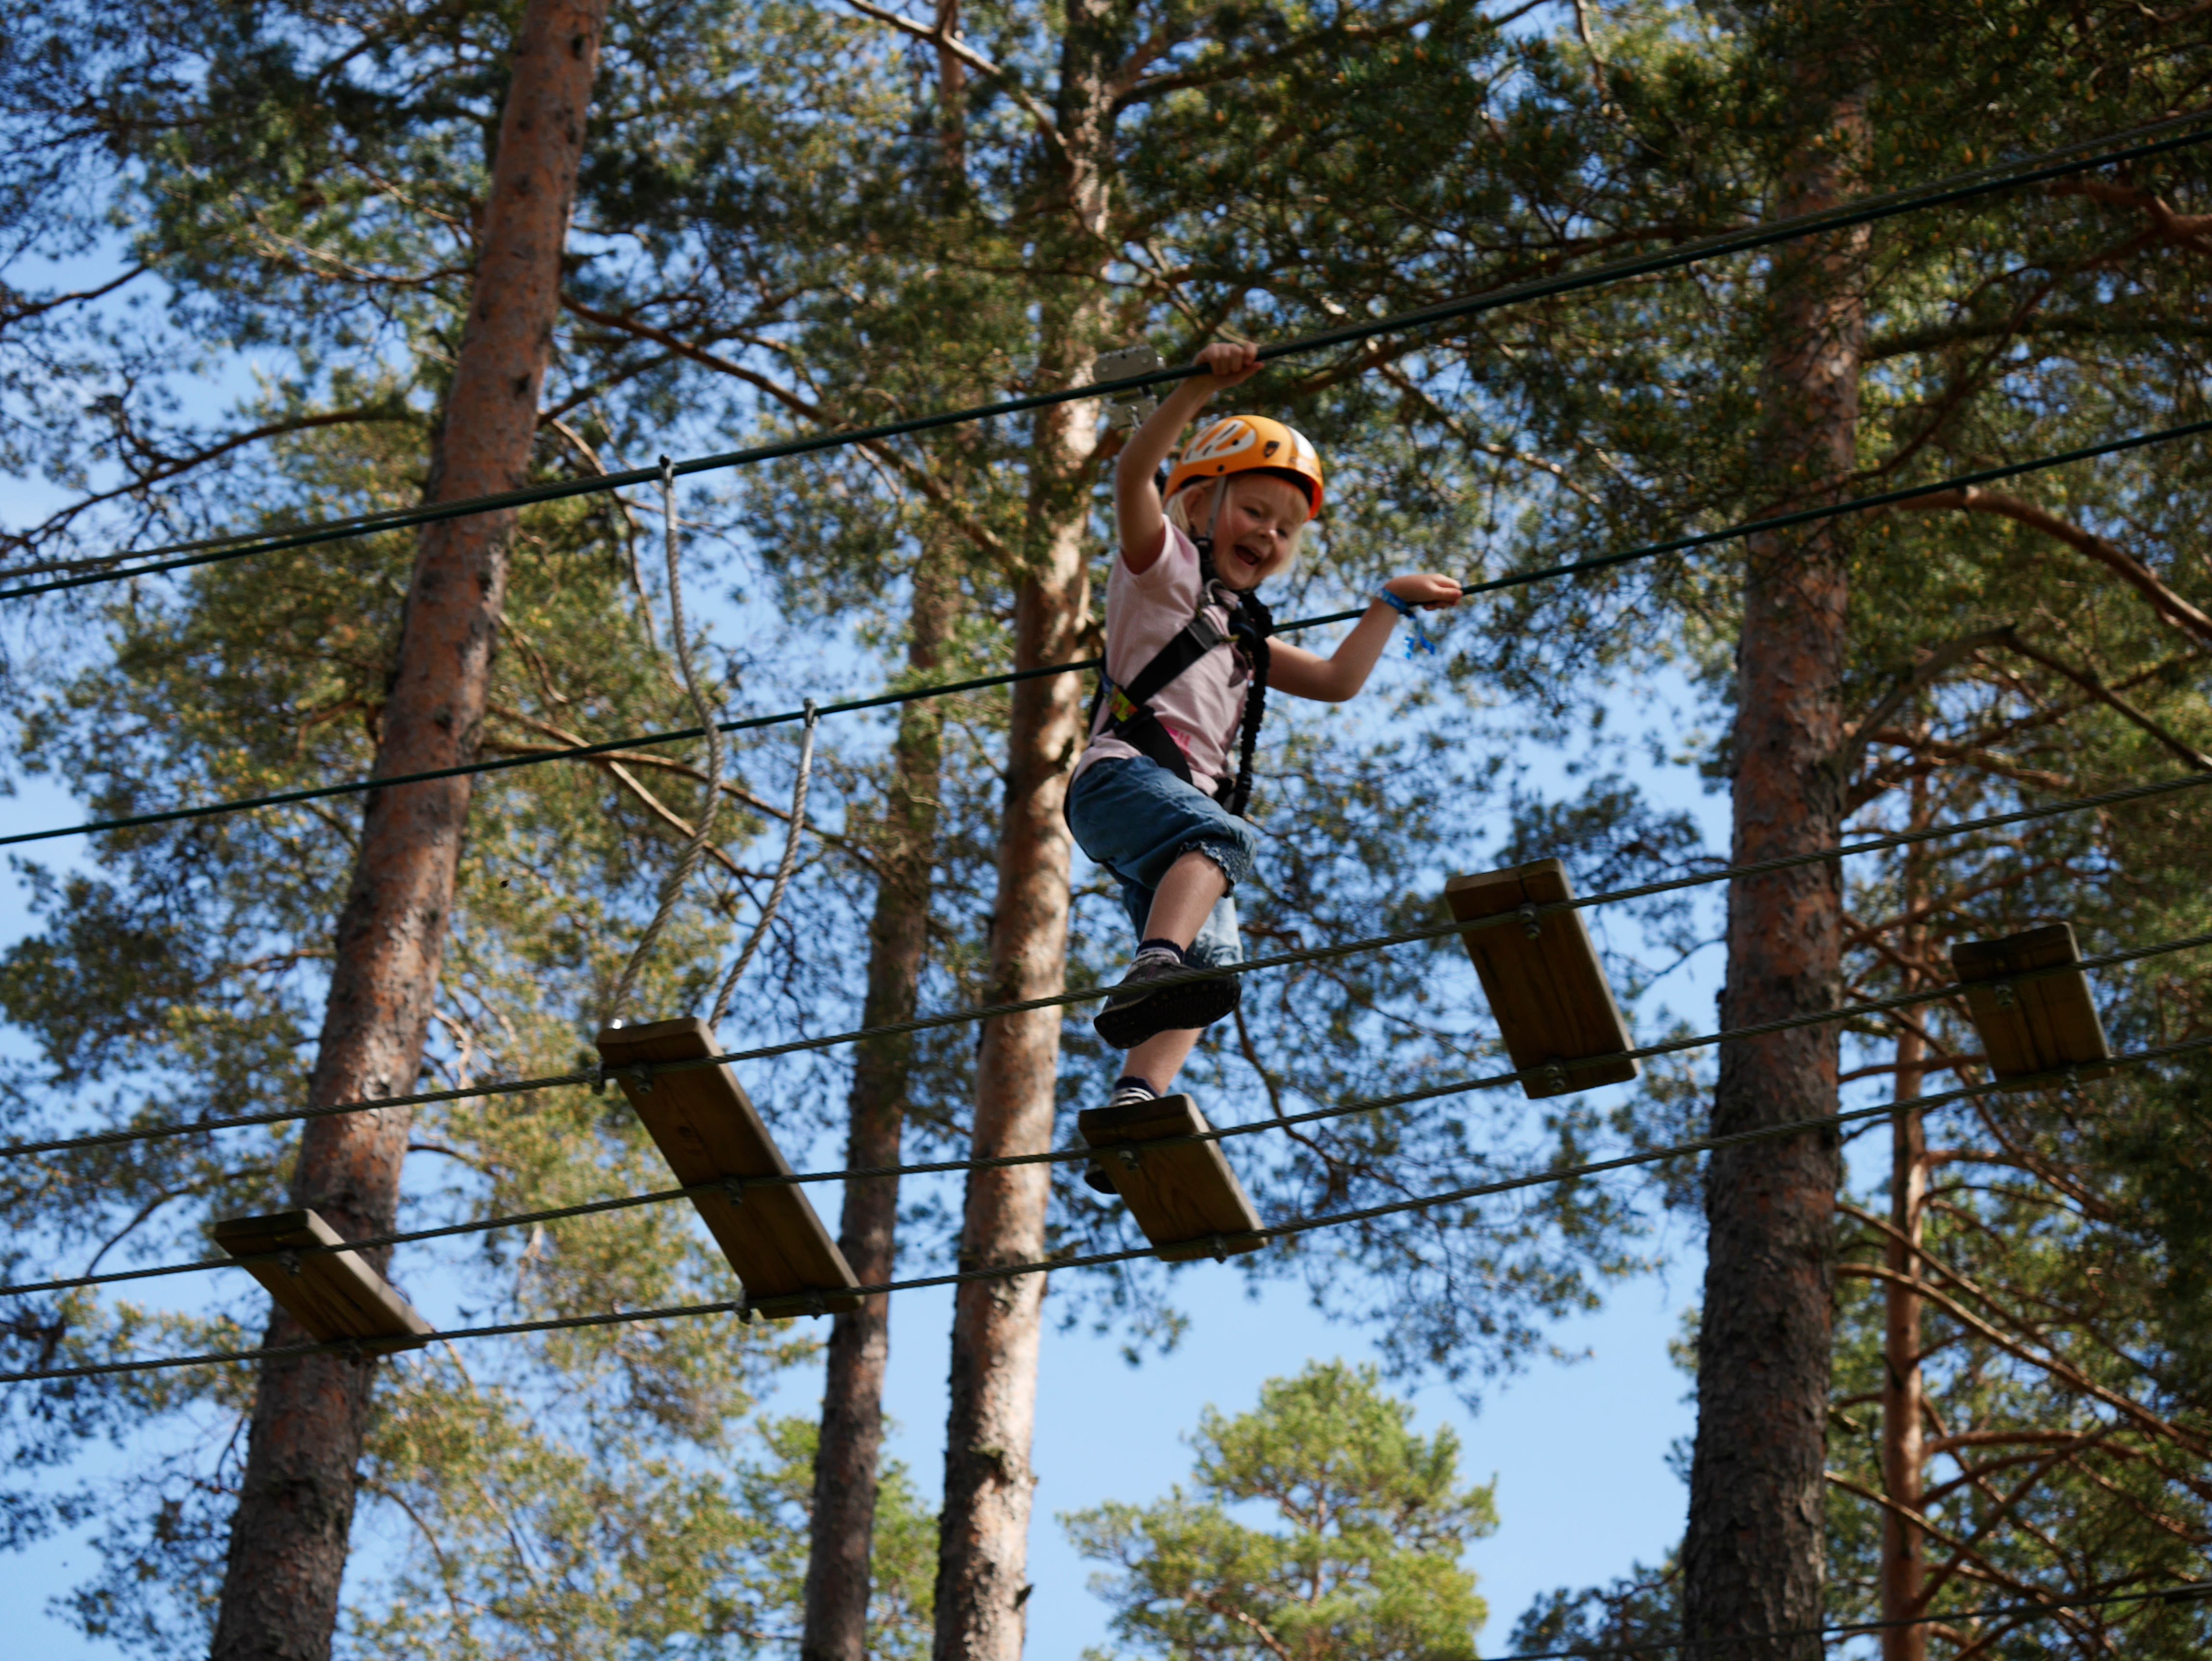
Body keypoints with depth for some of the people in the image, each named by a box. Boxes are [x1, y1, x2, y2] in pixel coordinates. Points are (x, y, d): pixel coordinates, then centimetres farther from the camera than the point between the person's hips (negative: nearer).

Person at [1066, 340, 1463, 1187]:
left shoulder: (1244, 634, 37)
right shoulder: (1165, 564, 16)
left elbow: (1337, 680, 41)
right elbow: (1135, 473, -2)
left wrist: (1390, 604, 38)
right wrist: (1203, 386, -14)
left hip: (1191, 809, 7)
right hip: (1125, 773, -7)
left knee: (1211, 965, -16)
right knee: (1218, 836, -38)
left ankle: (1134, 1104, -31)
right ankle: (1153, 968, -63)